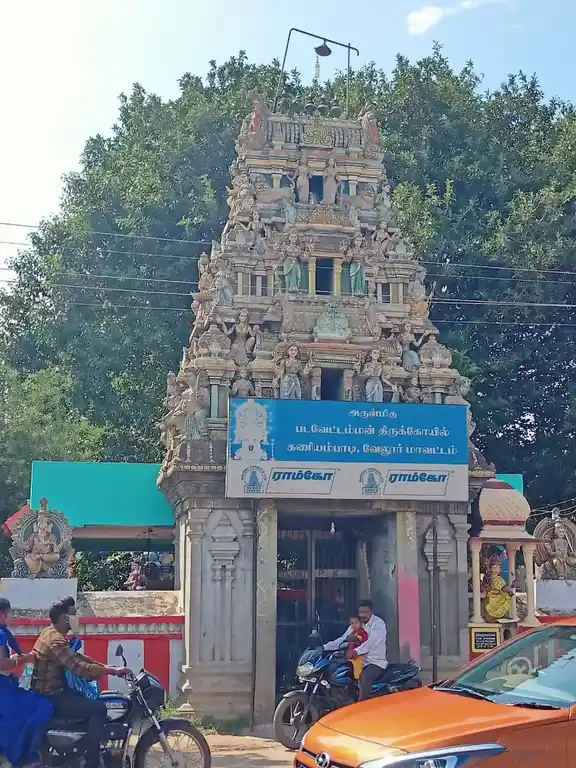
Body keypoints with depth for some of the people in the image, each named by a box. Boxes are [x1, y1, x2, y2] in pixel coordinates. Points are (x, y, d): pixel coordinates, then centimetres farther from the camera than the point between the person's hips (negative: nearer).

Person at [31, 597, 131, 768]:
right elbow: (80, 667, -30)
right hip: (50, 698, -11)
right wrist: (113, 670, -23)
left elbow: (77, 657, 13)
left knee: (92, 700, 20)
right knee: (98, 708, -16)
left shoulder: (52, 632, 10)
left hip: (49, 692, 11)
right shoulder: (56, 640, -23)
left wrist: (106, 667, 6)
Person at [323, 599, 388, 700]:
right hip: (361, 662, 7)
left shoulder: (378, 623, -10)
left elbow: (372, 641, -26)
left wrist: (357, 651, -40)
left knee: (365, 677, -34)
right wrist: (325, 647, -8)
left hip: (376, 662, -7)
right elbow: (343, 639, 5)